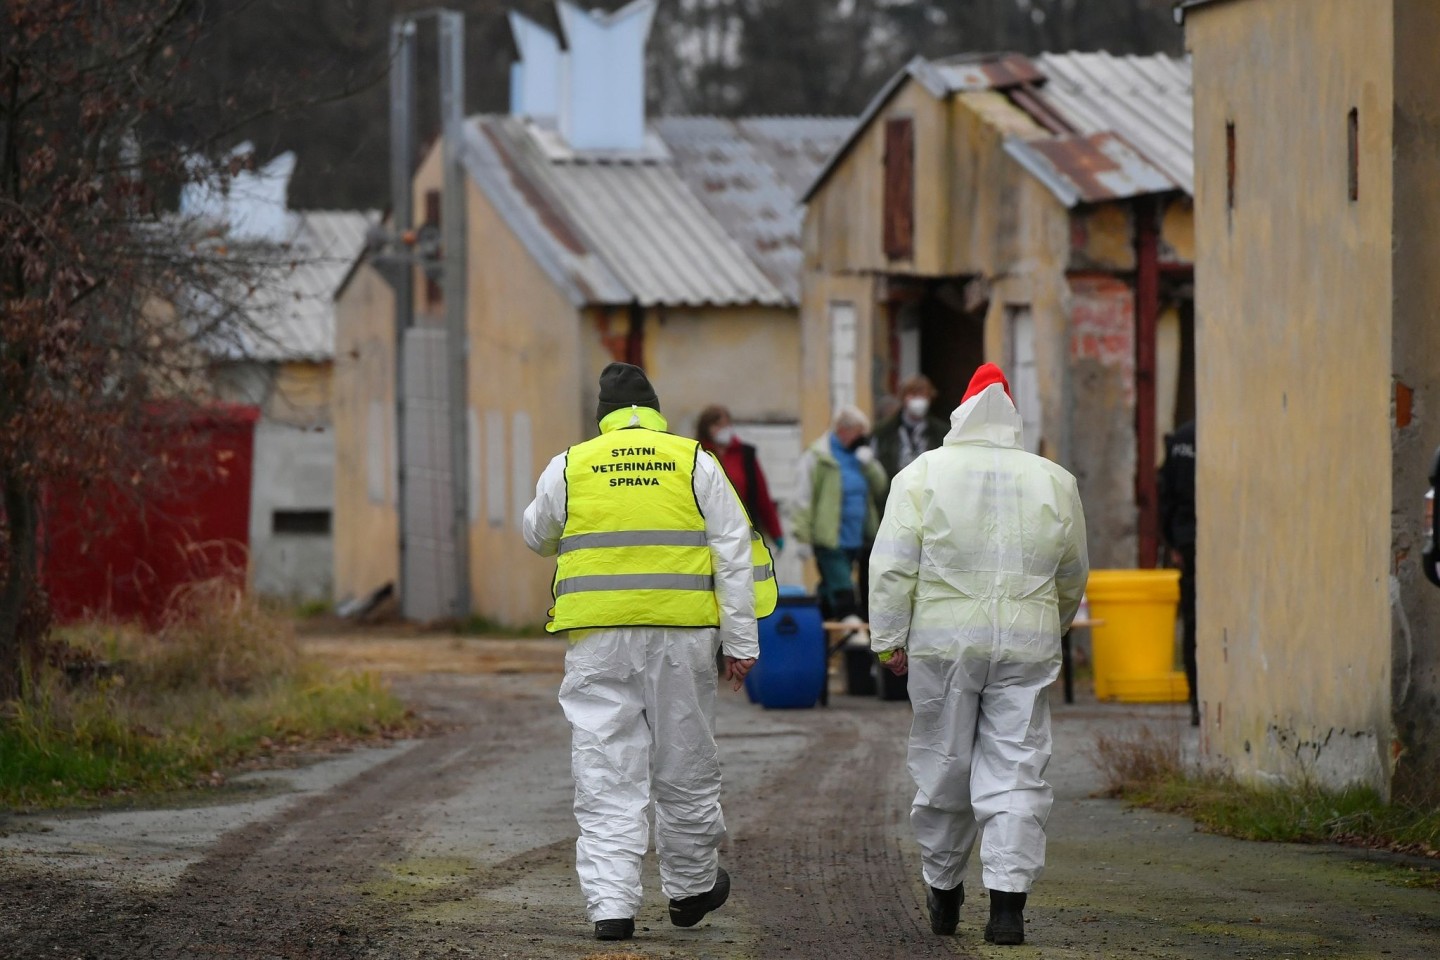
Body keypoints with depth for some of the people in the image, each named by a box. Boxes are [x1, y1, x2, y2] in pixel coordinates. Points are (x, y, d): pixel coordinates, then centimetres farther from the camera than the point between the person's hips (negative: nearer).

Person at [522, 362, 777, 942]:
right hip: (682, 634, 0)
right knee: (686, 765, 14)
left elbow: (537, 538, 22)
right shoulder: (695, 464, 4)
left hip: (599, 638, 0)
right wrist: (741, 642, 3)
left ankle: (610, 905, -8)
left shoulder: (570, 467, 6)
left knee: (606, 774, 0)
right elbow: (733, 554, 1)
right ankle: (690, 888, 29)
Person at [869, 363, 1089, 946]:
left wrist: (889, 638, 1)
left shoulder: (923, 476, -1)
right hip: (1026, 648, 1)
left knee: (943, 768, 11)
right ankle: (1008, 903, -10)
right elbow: (1073, 577, 16)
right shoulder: (1054, 482, 7)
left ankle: (943, 891, 25)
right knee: (1016, 774, 0)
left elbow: (893, 567, -5)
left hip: (942, 644, -1)